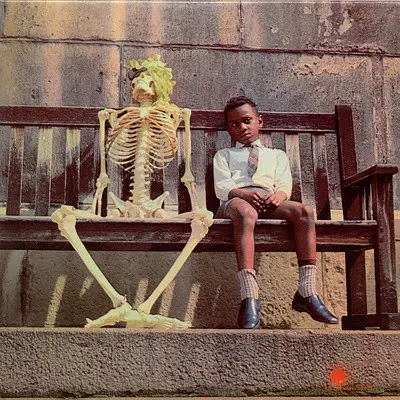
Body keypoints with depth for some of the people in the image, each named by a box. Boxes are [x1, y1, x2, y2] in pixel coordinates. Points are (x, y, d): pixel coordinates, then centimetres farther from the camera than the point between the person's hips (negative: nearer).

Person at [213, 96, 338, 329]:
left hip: (269, 201, 3)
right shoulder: (224, 155, 29)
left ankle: (307, 292, -33)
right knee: (246, 213, -41)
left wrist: (279, 195, -12)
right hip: (235, 200, -2)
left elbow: (284, 184, 15)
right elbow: (222, 186, 9)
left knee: (304, 211, -30)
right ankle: (249, 297, -53)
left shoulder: (277, 155, 34)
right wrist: (244, 194, -14)